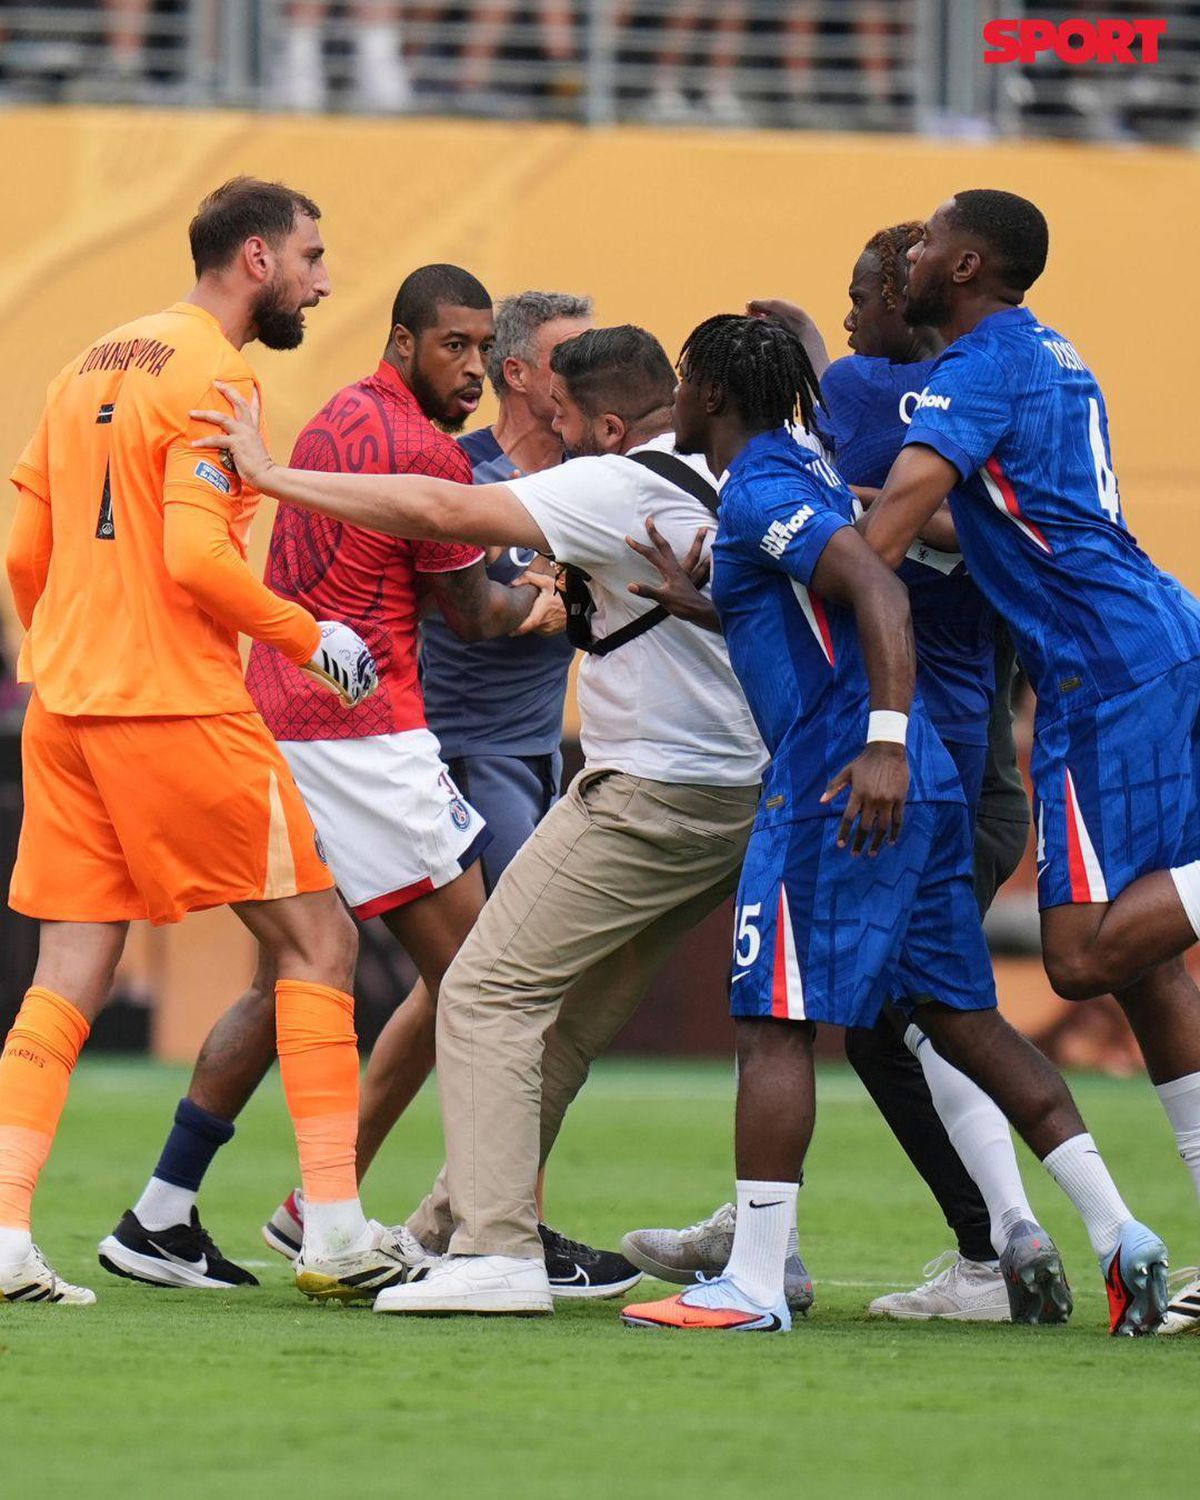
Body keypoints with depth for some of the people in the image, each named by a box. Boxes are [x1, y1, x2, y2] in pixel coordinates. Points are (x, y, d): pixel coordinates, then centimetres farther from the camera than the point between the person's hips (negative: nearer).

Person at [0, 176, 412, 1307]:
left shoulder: (92, 366, 16)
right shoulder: (213, 376, -10)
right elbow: (196, 556, -19)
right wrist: (314, 641, -8)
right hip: (179, 707, -8)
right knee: (316, 942, 2)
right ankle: (335, 1232, -1)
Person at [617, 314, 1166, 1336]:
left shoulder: (761, 494, -11)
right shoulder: (803, 469, 17)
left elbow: (879, 591, -24)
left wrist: (886, 741, -32)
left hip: (837, 783, -10)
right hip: (918, 787, 10)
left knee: (773, 1021, -7)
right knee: (963, 1014, 12)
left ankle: (753, 1285, -10)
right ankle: (1117, 1230, 7)